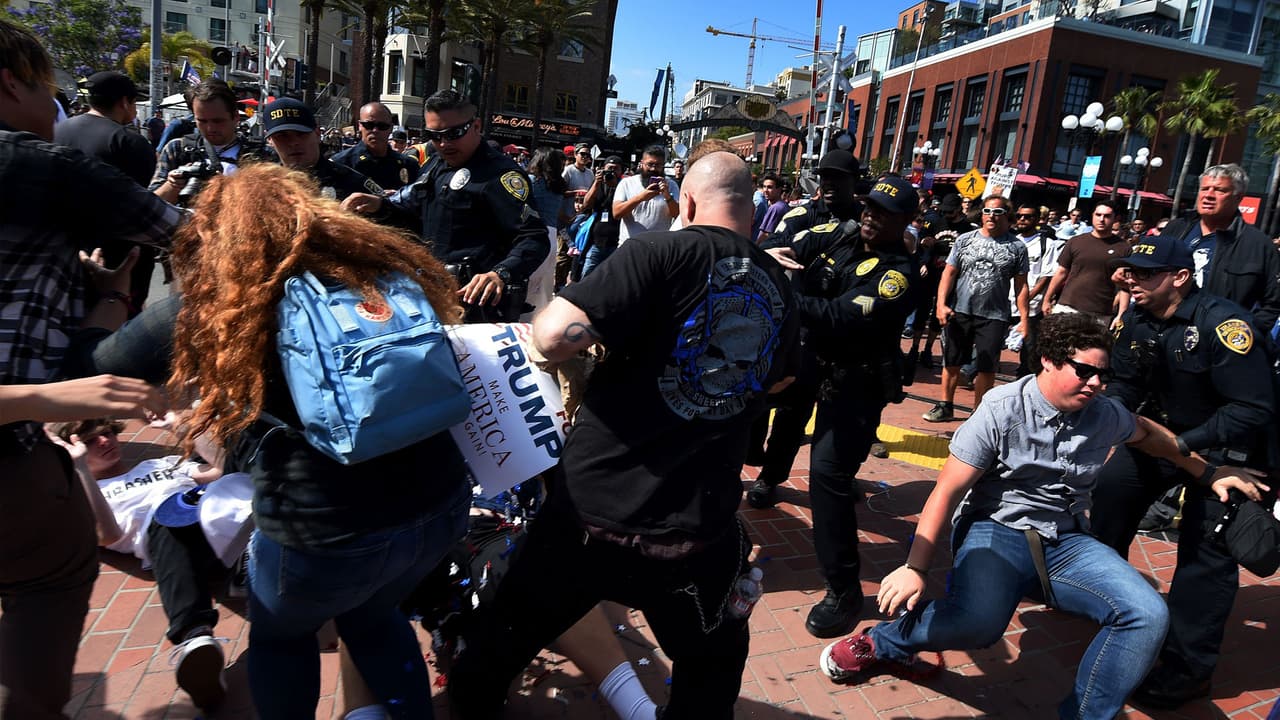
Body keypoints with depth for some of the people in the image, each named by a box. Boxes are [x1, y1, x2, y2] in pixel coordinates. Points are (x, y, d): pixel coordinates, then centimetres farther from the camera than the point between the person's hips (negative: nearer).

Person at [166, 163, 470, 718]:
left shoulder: (217, 300, -5)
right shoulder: (389, 266, 3)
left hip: (325, 530, -3)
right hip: (440, 505, 4)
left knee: (280, 636, 31)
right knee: (373, 615, 35)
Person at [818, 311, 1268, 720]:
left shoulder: (1106, 414, 4)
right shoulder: (1003, 409, -11)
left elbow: (1147, 434, 31)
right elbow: (947, 492, -13)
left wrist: (1208, 472, 27)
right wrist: (915, 568, -19)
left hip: (1066, 543, 6)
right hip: (997, 532, -5)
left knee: (1147, 616, -18)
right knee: (979, 621, -35)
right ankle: (881, 643, -6)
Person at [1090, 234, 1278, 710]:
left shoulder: (1223, 325, -28)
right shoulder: (1136, 320, -6)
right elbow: (1125, 385, 1)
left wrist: (1184, 444, -32)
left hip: (1227, 448, -7)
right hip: (1163, 431, 7)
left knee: (1206, 552, -9)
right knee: (1111, 491, 5)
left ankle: (1187, 669, -3)